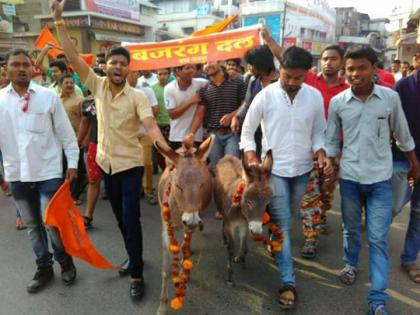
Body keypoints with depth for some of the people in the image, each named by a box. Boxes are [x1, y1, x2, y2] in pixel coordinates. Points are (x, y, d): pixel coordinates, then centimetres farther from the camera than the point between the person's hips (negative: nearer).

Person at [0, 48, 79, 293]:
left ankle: (65, 261, 25)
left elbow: (66, 133, -1)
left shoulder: (48, 96, -3)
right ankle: (44, 268, 32)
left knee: (52, 222, -1)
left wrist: (73, 163, -2)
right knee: (33, 224, 15)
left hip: (48, 171, -3)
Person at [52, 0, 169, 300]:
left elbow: (151, 125, -24)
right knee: (121, 219, 16)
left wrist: (167, 150, -42)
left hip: (130, 164, -4)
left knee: (131, 219, -5)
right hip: (106, 162, 4)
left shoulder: (137, 96, -11)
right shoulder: (98, 85, 0)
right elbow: (73, 56, -4)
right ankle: (135, 258, 37)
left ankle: (137, 274, 8)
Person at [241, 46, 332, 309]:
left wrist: (322, 155, -12)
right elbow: (248, 130, -2)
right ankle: (288, 282, 0)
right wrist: (251, 158, -14)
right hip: (274, 169, -3)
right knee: (282, 225, -5)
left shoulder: (315, 97, -3)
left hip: (302, 169, 3)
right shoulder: (265, 96, -11)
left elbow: (318, 133, 5)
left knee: (287, 220, 19)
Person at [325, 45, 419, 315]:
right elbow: (332, 141, 5)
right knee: (351, 229, 17)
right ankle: (351, 264, 44)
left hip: (380, 179, -1)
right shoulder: (337, 102, -4)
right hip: (349, 178, 1)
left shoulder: (391, 98, -6)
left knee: (378, 239, 0)